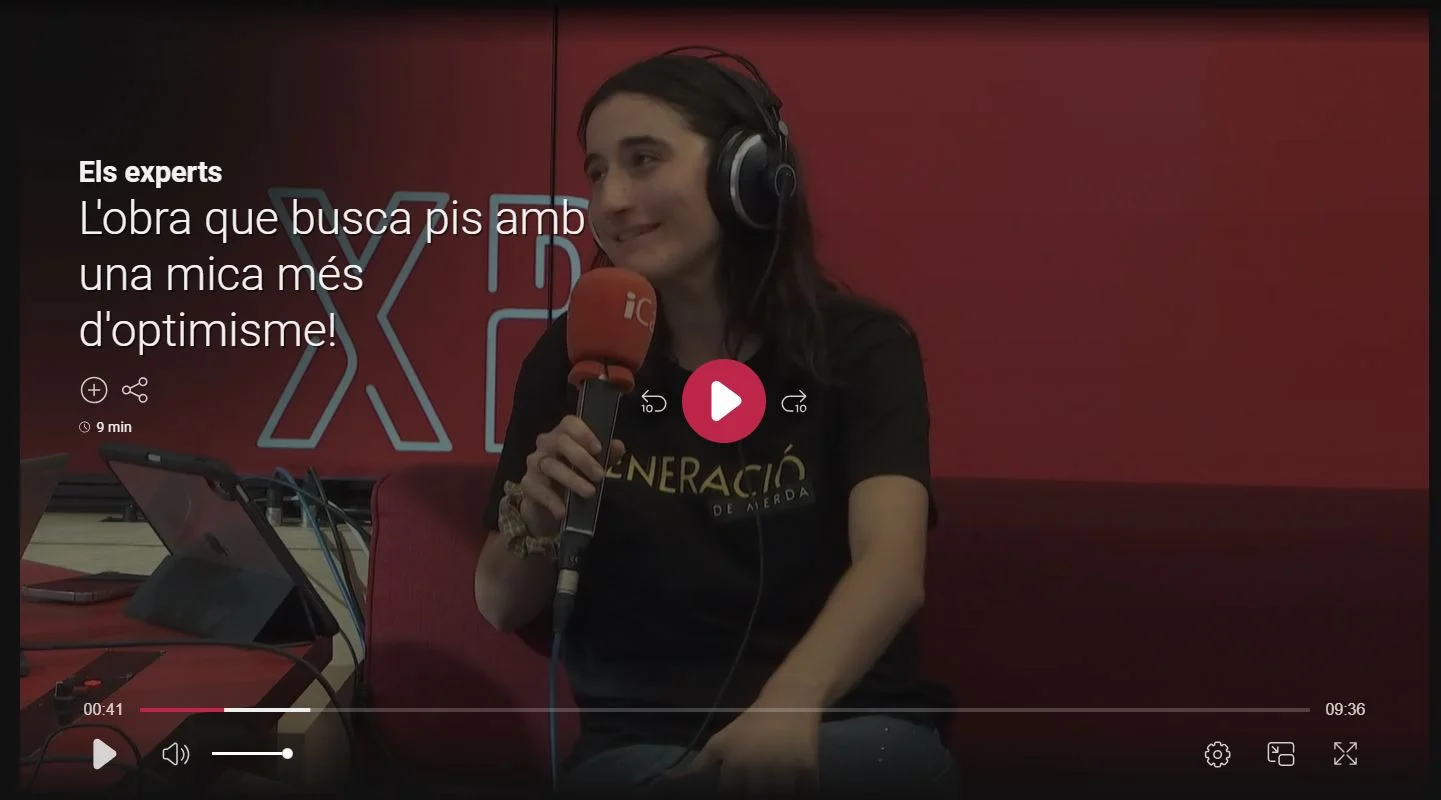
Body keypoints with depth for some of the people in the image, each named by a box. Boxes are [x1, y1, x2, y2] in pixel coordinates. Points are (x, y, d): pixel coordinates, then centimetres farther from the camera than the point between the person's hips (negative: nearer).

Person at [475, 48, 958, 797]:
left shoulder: (860, 348, -2)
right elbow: (503, 608, 10)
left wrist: (794, 699, -39)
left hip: (843, 726, -1)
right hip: (639, 739, 1)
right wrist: (535, 522, -14)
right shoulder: (572, 357, 4)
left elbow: (894, 564, -19)